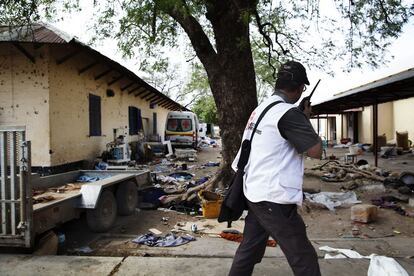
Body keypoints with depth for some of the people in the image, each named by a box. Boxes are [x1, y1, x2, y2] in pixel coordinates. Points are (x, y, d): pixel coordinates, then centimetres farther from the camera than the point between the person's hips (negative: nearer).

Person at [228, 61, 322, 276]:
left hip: (255, 193, 9)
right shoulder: (288, 112, -16)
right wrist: (306, 119, -1)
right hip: (274, 199, -9)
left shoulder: (261, 108, 11)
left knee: (249, 250, 19)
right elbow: (316, 151, -15)